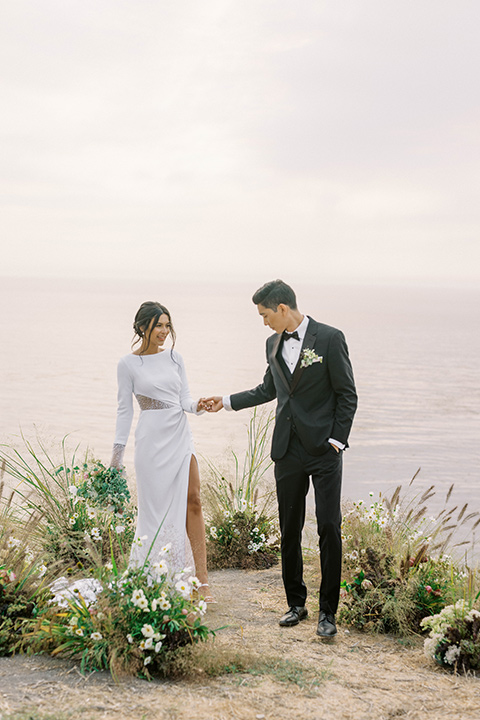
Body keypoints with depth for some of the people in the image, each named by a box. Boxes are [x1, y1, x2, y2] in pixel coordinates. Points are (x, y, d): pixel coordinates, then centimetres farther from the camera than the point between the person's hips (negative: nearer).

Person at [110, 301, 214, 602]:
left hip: (180, 435, 4)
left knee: (193, 501, 0)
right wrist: (118, 451, -1)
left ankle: (202, 579, 2)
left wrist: (198, 405, -17)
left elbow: (184, 400, 6)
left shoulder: (174, 357, 9)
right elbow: (125, 409, 1)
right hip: (152, 438, -4)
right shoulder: (129, 363, -1)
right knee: (156, 508, -2)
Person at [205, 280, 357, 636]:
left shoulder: (330, 338, -7)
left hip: (324, 449, -5)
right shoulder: (274, 344, 11)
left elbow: (347, 395, -6)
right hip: (288, 451, 6)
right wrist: (227, 401, 25)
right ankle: (296, 603, 20)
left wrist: (336, 440, -11)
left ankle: (328, 610, 3)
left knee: (329, 527, -6)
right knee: (290, 530, 8)